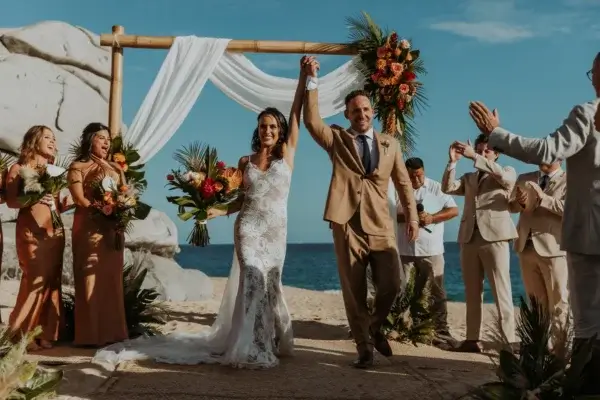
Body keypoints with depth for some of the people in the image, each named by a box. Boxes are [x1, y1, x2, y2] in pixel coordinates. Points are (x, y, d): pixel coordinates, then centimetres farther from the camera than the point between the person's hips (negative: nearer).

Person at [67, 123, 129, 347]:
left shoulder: (115, 169, 20)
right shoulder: (78, 167, 3)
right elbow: (79, 199, -9)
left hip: (113, 229, 6)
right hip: (89, 228, -5)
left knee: (111, 280, 5)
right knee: (91, 280, -6)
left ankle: (111, 331, 10)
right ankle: (90, 335, -4)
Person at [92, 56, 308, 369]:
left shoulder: (287, 154, 2)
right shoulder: (245, 161, 8)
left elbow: (296, 114, -3)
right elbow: (244, 199, 13)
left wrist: (304, 77, -8)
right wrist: (220, 211, -2)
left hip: (276, 229, 0)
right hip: (248, 227, 0)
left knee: (270, 283, 8)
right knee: (253, 281, -11)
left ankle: (272, 342, 26)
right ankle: (252, 350, -7)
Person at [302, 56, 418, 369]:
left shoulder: (390, 144, 12)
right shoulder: (336, 140, 6)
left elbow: (403, 182, 16)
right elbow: (312, 121, -12)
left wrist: (412, 217, 10)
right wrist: (312, 81, -17)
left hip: (381, 226, 2)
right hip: (347, 226, -1)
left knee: (391, 286, -5)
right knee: (353, 292, 3)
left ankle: (375, 327, 24)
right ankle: (364, 347, 17)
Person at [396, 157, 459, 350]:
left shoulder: (436, 188, 4)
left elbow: (454, 210, 1)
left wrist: (432, 218, -13)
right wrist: (406, 217, -15)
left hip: (431, 249, -1)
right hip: (405, 249, 1)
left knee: (436, 292, -1)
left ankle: (441, 333, 0)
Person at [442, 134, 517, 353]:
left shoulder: (507, 172, 11)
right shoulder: (469, 178, 22)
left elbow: (504, 177, -13)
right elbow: (447, 188, 7)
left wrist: (474, 157, -17)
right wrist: (453, 161, -5)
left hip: (494, 236, -5)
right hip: (469, 238, 5)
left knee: (501, 291, -7)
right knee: (472, 293, 6)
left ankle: (510, 342, -7)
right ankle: (472, 339, 10)